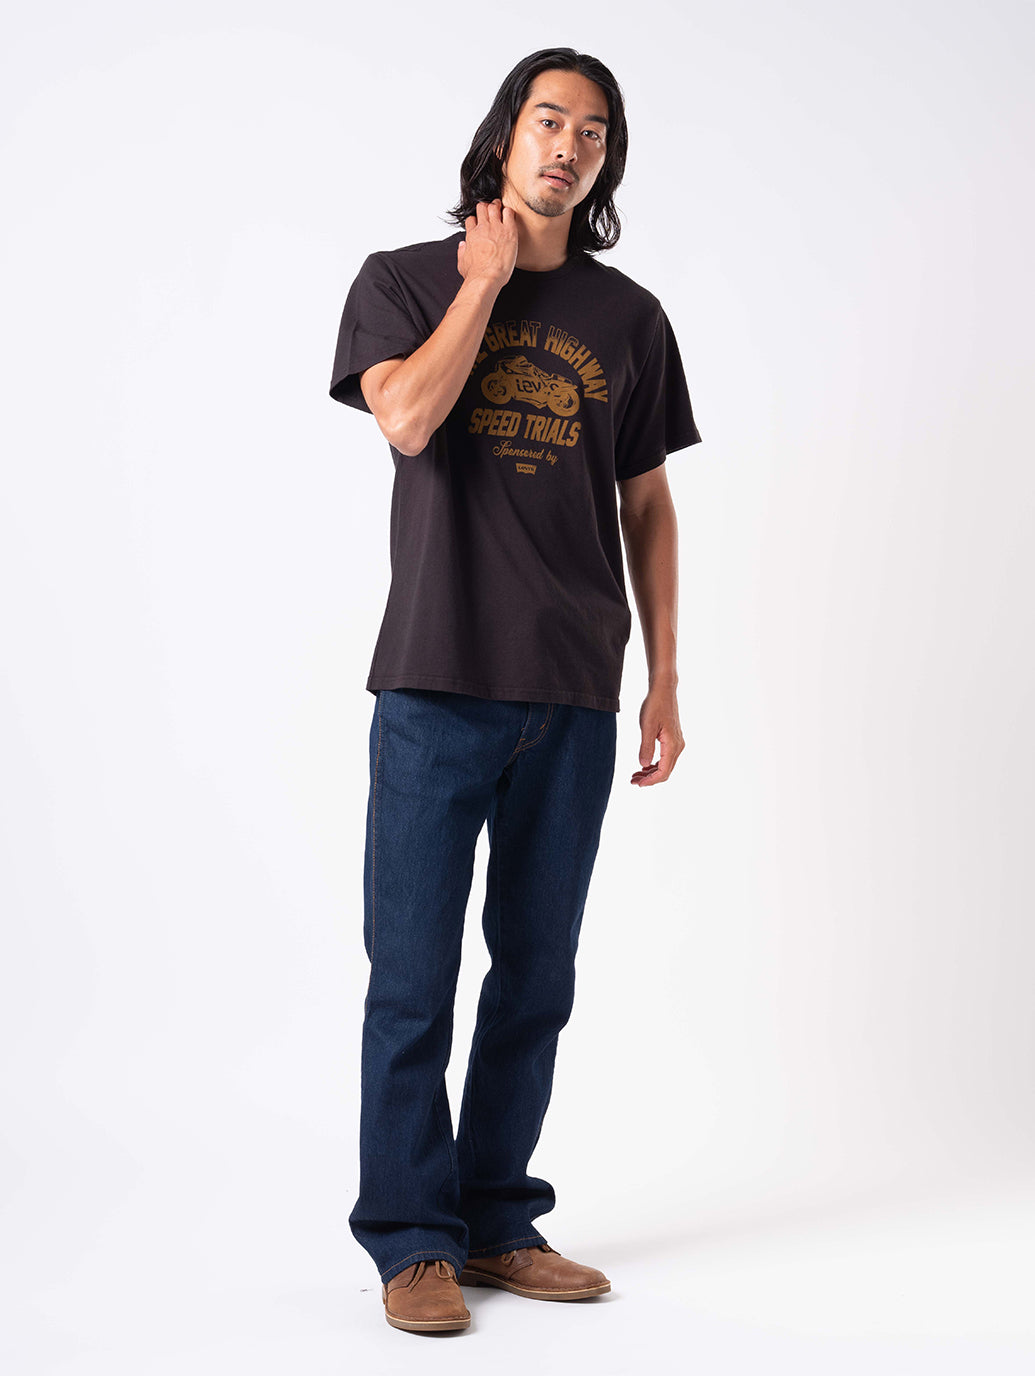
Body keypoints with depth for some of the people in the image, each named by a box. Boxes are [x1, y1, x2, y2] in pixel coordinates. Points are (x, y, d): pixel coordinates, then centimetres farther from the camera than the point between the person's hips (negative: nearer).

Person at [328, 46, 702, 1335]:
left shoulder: (628, 318, 12)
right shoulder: (403, 279, 5)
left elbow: (647, 505, 14)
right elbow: (406, 418, -15)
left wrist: (664, 681, 8)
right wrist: (487, 276, -5)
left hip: (575, 696, 3)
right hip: (437, 685, -3)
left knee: (536, 975, 9)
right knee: (414, 976, -1)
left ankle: (498, 1224, 21)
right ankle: (412, 1241, 11)